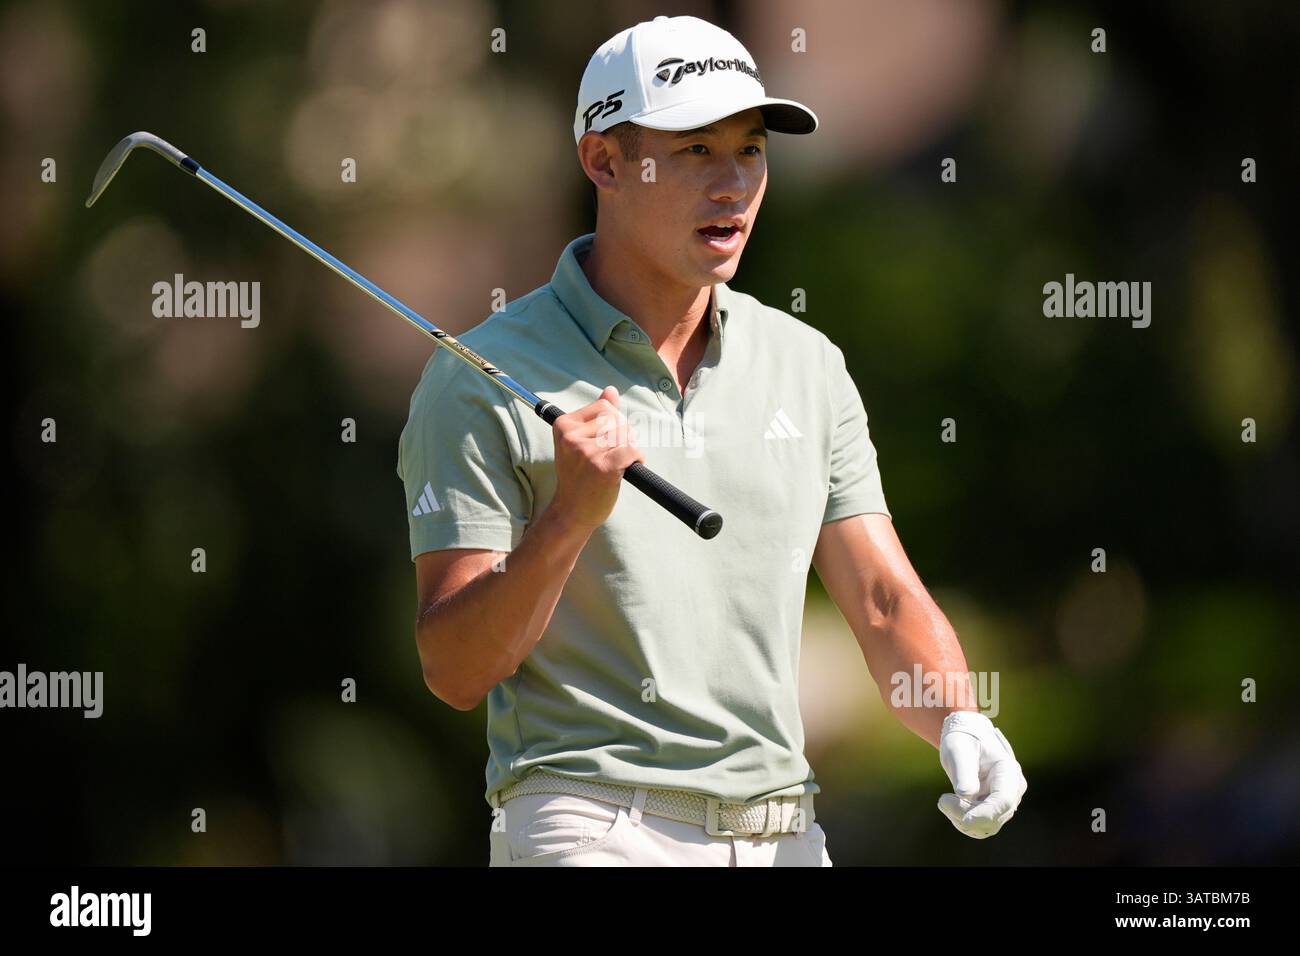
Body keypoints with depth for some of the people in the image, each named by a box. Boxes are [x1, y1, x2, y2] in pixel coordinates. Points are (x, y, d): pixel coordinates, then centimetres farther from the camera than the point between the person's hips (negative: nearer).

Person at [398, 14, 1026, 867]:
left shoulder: (807, 366, 12)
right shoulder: (481, 382, -4)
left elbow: (886, 604, 10)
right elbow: (455, 671, -7)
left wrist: (960, 725, -9)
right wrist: (570, 516, -21)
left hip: (783, 831, 4)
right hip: (594, 831, -4)